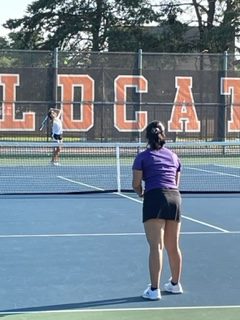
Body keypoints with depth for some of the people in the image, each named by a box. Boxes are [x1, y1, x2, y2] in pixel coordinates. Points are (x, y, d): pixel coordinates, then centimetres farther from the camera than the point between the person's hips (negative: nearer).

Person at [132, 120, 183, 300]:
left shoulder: (143, 157, 6)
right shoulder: (173, 156, 19)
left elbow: (136, 184, 2)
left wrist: (142, 193, 21)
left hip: (154, 198, -4)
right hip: (175, 198, 4)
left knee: (156, 246, -8)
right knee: (173, 246, 15)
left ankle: (154, 290, -10)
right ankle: (175, 284, 30)